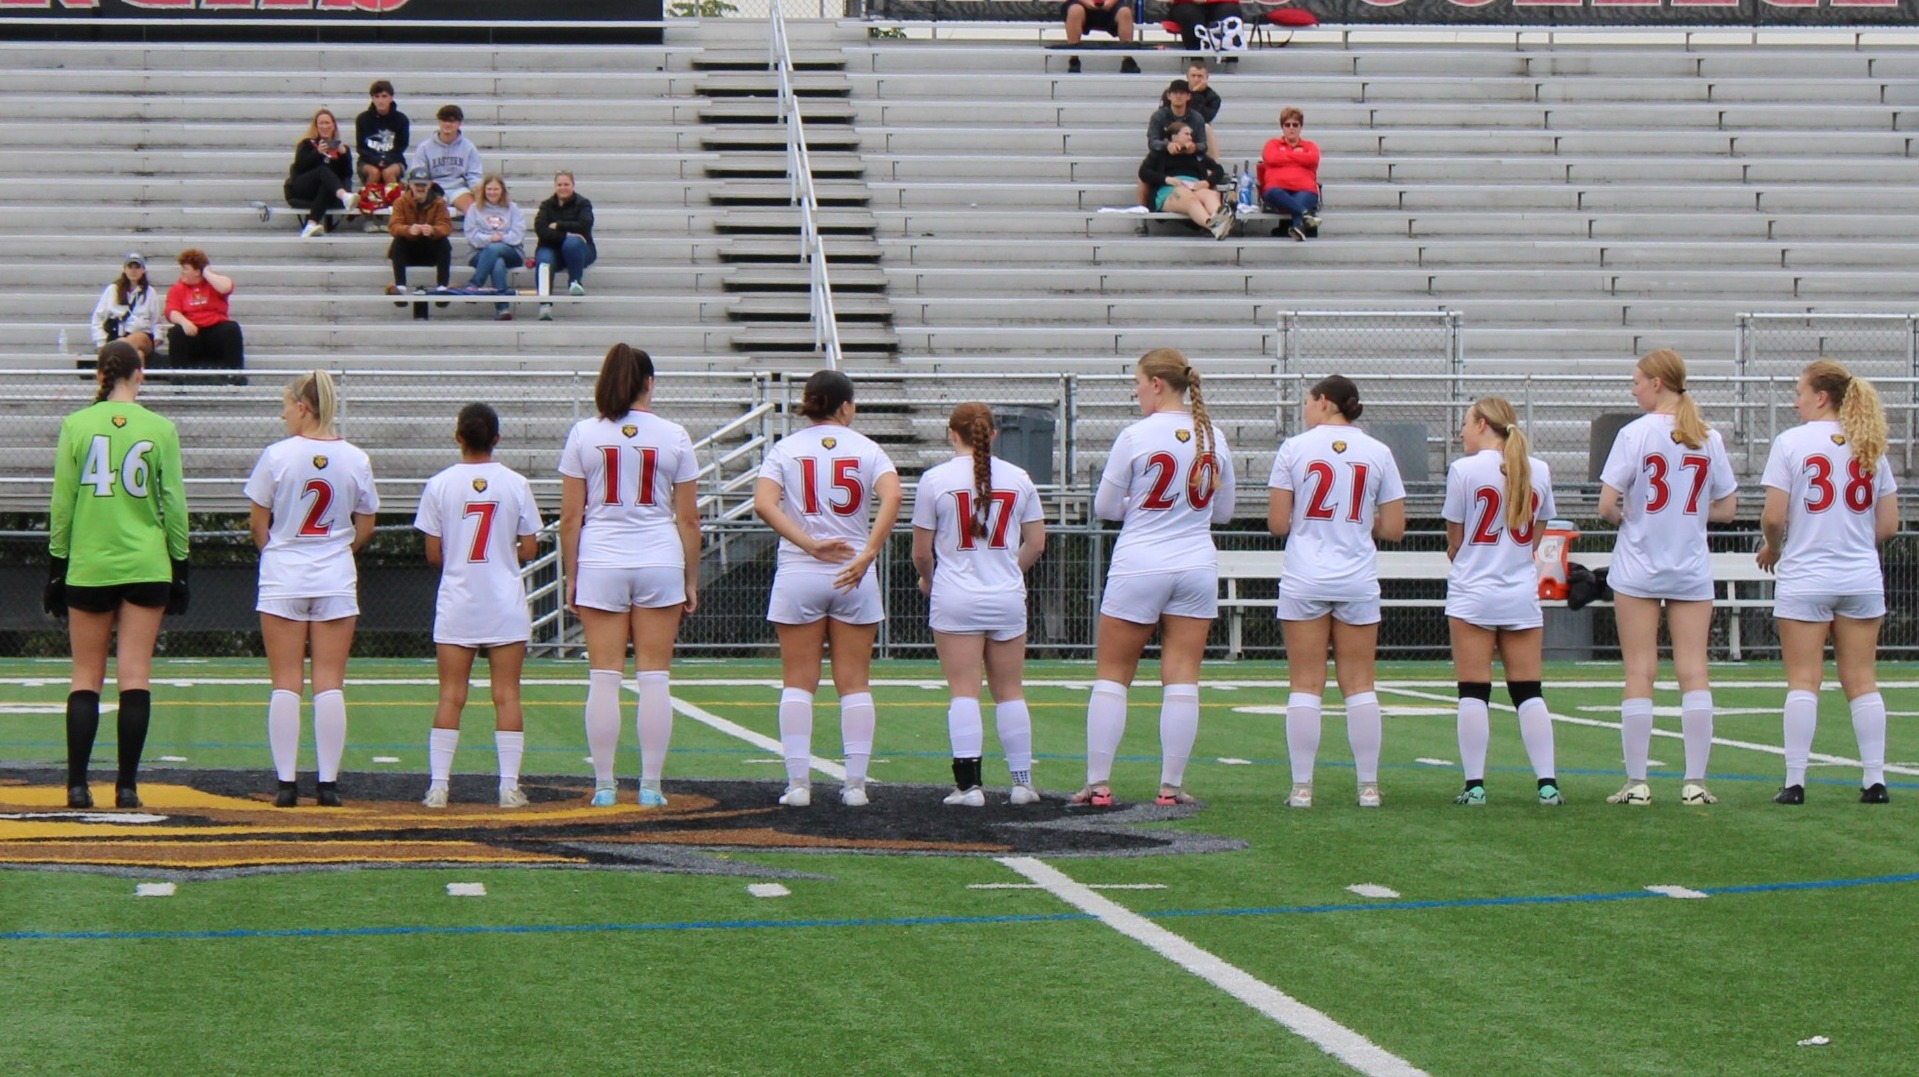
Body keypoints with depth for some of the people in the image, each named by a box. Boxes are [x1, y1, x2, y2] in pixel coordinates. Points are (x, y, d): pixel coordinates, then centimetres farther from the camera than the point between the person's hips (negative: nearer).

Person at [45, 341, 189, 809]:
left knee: (86, 677, 7)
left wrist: (56, 567, 8)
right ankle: (127, 785, -1)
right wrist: (179, 567, 11)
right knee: (136, 677, 0)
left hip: (87, 567, 1)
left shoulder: (76, 425, -1)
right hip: (146, 567, 0)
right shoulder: (161, 429, -1)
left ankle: (77, 785, 1)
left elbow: (61, 503, 1)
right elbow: (174, 505, 2)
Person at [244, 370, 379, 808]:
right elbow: (365, 528, 7)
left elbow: (258, 523, -1)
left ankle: (286, 783, 1)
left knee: (285, 685, 2)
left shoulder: (278, 455, -8)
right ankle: (328, 783, 1)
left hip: (283, 576, -2)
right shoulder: (355, 460, -1)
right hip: (336, 579, 2)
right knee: (330, 685, 3)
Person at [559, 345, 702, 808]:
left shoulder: (584, 434, 0)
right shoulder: (673, 437, 1)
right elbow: (689, 518, 3)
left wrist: (571, 577, 7)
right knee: (655, 678, 4)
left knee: (604, 678, 3)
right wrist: (692, 580, 10)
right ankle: (651, 787, 4)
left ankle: (604, 787, 4)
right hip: (660, 563, 0)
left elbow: (570, 517, 0)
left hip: (599, 565, 0)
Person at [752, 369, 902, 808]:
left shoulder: (786, 449, 3)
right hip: (854, 578, 0)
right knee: (854, 683, 6)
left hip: (798, 575, 0)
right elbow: (892, 497, -17)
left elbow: (764, 502, -14)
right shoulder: (866, 449, 2)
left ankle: (798, 783, 0)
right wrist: (867, 554, -22)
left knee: (798, 683, 5)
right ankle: (855, 784, 3)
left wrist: (810, 544, -19)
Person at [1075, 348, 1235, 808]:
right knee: (1182, 679, 3)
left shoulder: (1135, 437, -10)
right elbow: (1224, 510, 12)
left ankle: (1097, 783, 4)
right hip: (1197, 566, 4)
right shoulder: (1212, 436, 4)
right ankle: (1171, 786, 2)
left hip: (1138, 567, -4)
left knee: (1111, 676, 5)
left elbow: (1104, 508, -3)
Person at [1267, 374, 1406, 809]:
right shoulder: (1378, 453, 2)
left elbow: (1277, 523, -4)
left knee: (1306, 686, 1)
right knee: (1359, 685, 6)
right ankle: (1368, 786, 7)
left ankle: (1302, 787, 0)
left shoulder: (1295, 448, -3)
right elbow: (1393, 529, 2)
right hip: (1358, 584, 2)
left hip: (1305, 581, -2)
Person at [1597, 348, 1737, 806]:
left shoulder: (1635, 434, -10)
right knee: (1694, 672, 3)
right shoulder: (1708, 437, 2)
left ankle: (1637, 783, 2)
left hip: (1638, 568, -3)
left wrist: (1626, 516, 7)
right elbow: (1727, 508, 6)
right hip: (1692, 571, 3)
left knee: (1640, 673, 2)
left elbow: (1607, 505, -13)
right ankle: (1695, 783, 1)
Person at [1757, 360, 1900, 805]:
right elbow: (1888, 524, 6)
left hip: (1804, 580, -4)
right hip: (1862, 580, 4)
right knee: (1862, 681, 8)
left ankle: (1795, 782, -1)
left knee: (1803, 682, 0)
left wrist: (1772, 547, 8)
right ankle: (1874, 780, 7)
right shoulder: (1871, 447, 6)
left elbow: (1774, 517, -11)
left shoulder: (1791, 442, -7)